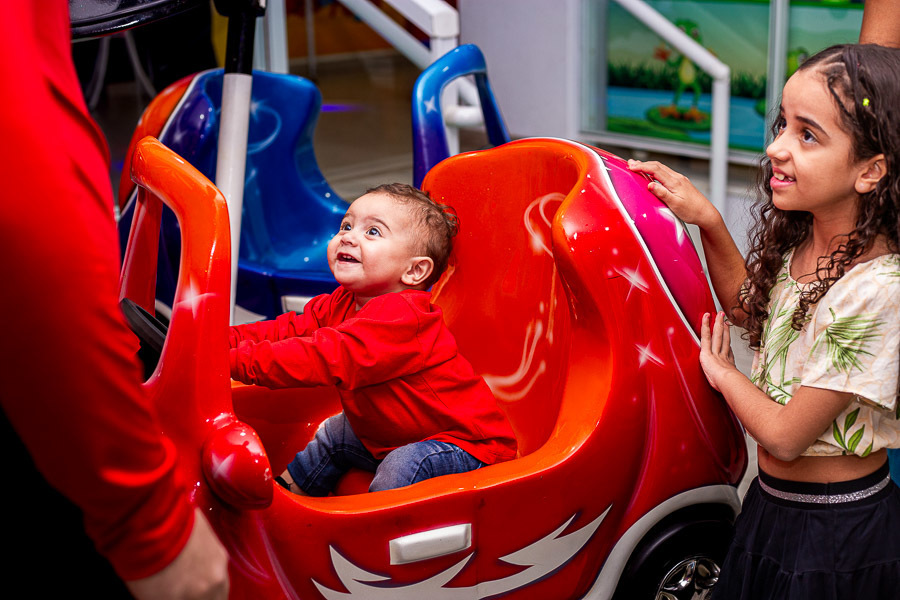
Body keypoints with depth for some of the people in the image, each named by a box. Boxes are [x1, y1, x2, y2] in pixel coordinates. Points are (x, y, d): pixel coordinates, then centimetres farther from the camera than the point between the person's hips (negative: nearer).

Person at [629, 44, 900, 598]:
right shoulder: (800, 242, -5)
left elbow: (785, 435, -24)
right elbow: (750, 307, 17)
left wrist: (720, 371, -5)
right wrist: (709, 221, 2)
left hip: (838, 539, -8)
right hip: (773, 506, 8)